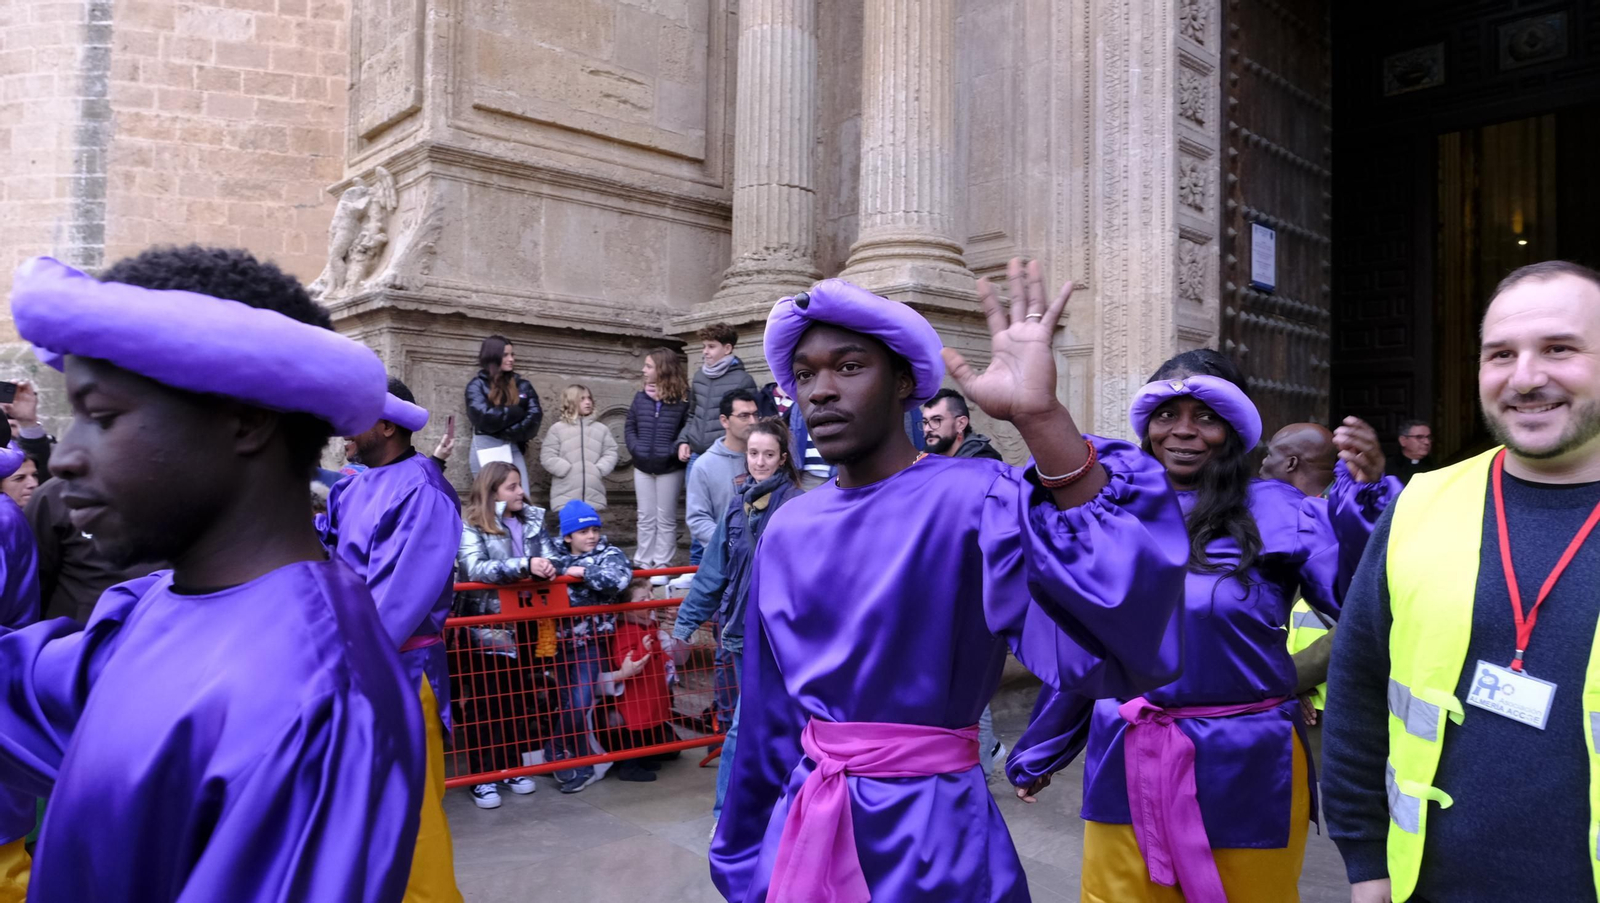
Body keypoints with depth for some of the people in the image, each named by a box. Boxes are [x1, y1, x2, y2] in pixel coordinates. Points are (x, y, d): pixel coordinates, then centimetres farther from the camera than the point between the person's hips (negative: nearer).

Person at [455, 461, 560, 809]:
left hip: (522, 621, 5)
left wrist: (548, 568, -21)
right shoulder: (471, 527, -11)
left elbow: (547, 553, 3)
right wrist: (525, 566, -35)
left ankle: (513, 765, 30)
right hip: (484, 625, -5)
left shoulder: (532, 520, 6)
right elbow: (476, 569, -26)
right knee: (483, 702, 5)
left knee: (519, 696, 15)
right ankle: (482, 777, 14)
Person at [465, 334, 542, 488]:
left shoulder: (522, 385, 11)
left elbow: (535, 416, -2)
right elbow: (484, 417, -13)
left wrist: (502, 432, -12)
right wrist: (518, 412, -6)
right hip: (486, 450, -3)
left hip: (514, 449, 3)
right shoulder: (477, 385, 3)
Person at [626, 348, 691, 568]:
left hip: (670, 468, -4)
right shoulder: (641, 397, 7)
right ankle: (643, 561, 19)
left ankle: (662, 563, 13)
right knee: (645, 517, 12)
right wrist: (634, 447, -3)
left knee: (666, 519, 6)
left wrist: (675, 450, -20)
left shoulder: (683, 399, -9)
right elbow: (629, 426, 11)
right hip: (643, 467, 5)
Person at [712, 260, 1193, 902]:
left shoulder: (974, 498, -16)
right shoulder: (788, 532, 1)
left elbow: (1116, 639, -34)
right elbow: (768, 715, 9)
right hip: (801, 827, 5)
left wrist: (1041, 418, -41)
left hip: (932, 836, -4)